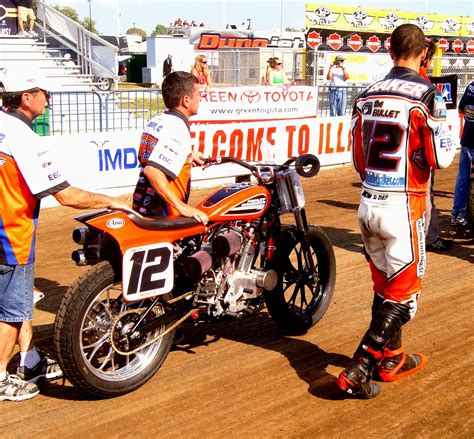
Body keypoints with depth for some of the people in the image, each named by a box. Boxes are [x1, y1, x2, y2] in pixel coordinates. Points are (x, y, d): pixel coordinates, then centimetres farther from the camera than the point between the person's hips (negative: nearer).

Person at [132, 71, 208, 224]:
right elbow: (152, 171, -31)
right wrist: (182, 207, -30)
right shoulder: (178, 129, -20)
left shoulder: (156, 121, 9)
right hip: (161, 215, -9)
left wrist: (187, 157, 24)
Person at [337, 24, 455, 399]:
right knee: (403, 296, 6)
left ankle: (392, 359, 36)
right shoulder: (426, 95, -12)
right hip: (403, 206, -6)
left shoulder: (367, 96, 6)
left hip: (368, 202, 7)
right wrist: (446, 121, 5)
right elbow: (442, 158, -13)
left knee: (384, 286, 21)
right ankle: (358, 372, 2)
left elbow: (358, 158, 11)